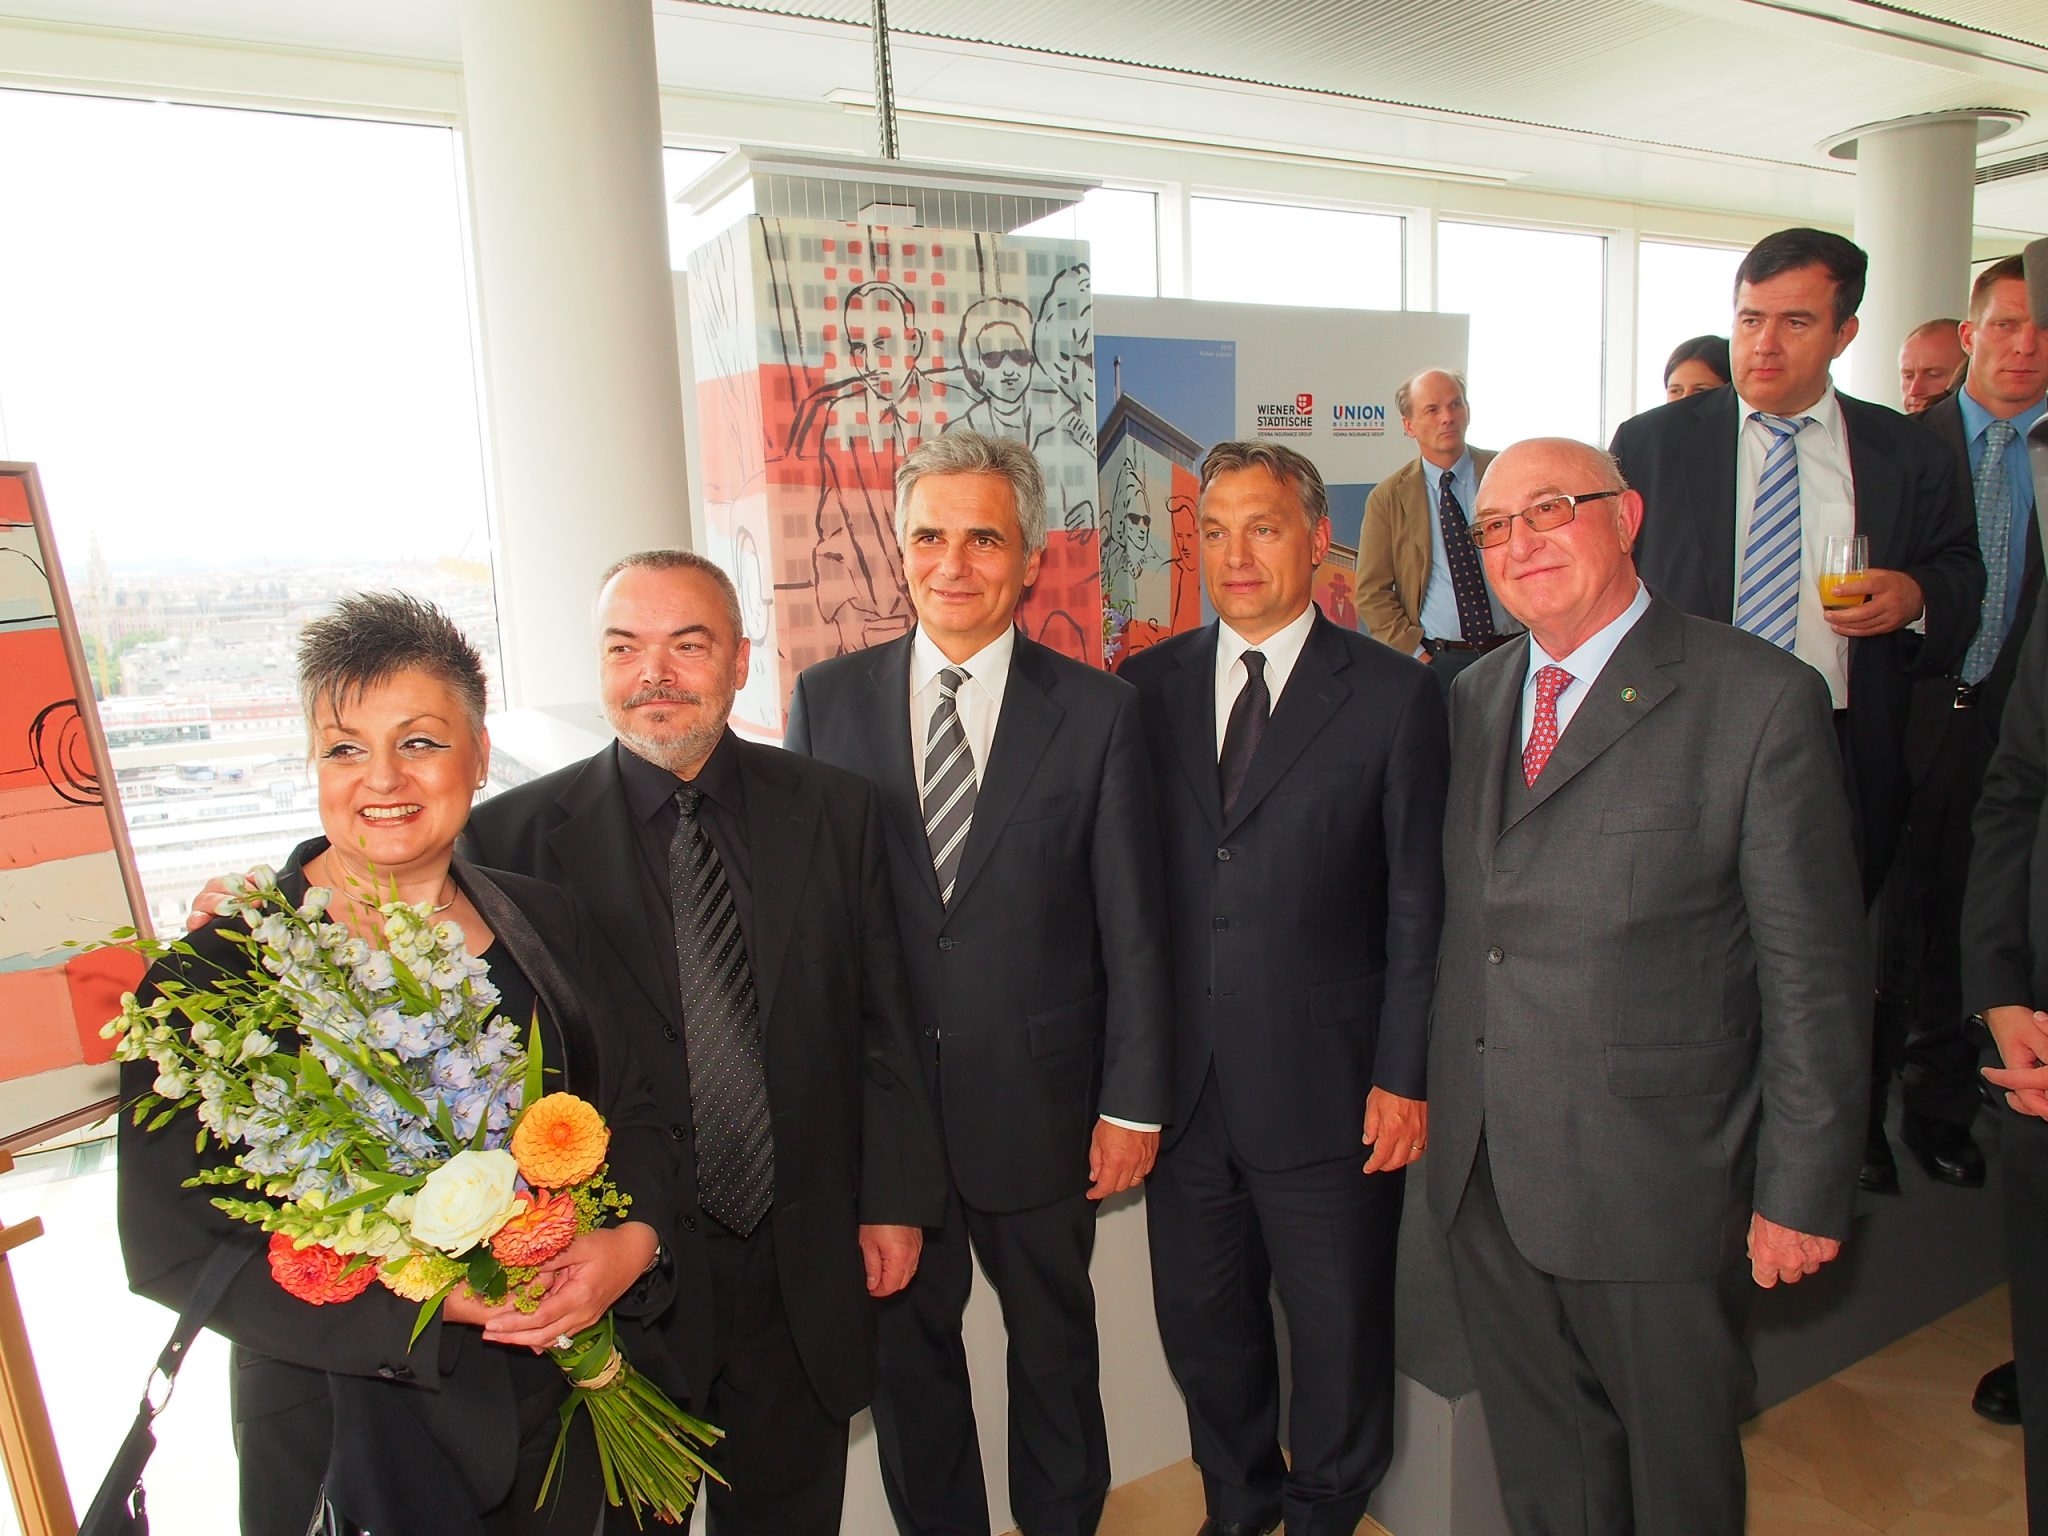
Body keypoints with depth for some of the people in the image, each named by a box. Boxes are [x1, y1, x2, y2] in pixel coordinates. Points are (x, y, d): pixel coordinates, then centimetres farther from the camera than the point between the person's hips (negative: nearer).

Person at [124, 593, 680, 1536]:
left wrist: (634, 1239, -16)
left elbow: (628, 1112, 4)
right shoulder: (219, 969, -14)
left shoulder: (545, 923, -2)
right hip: (359, 1435, -4)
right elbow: (172, 1243, -13)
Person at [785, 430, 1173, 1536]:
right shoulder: (827, 697, -2)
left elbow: (1131, 925, -4)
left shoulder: (1095, 711, -6)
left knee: (1053, 1340, 20)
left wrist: (1133, 1101, -4)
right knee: (904, 1344, 19)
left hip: (1039, 1100, -1)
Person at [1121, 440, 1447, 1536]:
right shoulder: (1147, 687, 3)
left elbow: (1417, 905, -4)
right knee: (1201, 1322, 19)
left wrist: (1404, 1076, -7)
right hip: (1181, 1079, 3)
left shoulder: (1394, 696, -4)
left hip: (1327, 1088, -2)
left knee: (1339, 1334, 15)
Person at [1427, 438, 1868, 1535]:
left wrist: (1802, 1191, -9)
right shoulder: (1472, 698, 6)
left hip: (1653, 1184, -4)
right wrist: (1426, 1084, 6)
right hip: (1482, 1176, 5)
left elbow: (1816, 973, -10)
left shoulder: (1761, 702, -12)